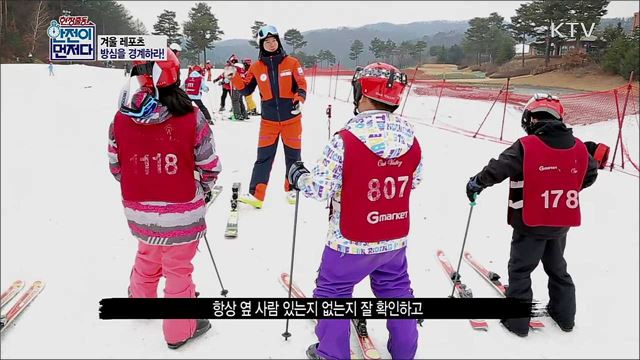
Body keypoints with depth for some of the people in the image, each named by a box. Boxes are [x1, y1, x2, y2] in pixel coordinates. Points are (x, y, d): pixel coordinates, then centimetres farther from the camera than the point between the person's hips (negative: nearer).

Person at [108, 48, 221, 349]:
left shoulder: (120, 120, -12)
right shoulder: (192, 118, -20)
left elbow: (116, 168, 0)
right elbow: (210, 167, -10)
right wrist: (204, 189, 11)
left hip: (138, 212, 4)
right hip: (181, 213, -3)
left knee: (147, 256, 30)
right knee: (178, 268, 15)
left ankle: (141, 297, 56)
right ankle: (179, 330, 32)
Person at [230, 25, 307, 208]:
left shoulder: (292, 62, -3)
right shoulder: (256, 67, 2)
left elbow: (301, 84, -2)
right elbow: (245, 90, 6)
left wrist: (299, 99, -21)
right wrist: (235, 75, -10)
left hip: (291, 118, 0)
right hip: (268, 120, 1)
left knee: (293, 156, 10)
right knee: (263, 157, 0)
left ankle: (292, 190, 28)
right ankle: (256, 195, 1)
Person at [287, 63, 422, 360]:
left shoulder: (345, 141, -23)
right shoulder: (412, 140, -7)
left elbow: (321, 188, -19)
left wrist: (298, 176, 1)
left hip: (351, 241, -5)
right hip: (395, 238, 5)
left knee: (333, 291, 16)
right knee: (396, 289, 24)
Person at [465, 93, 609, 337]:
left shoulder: (525, 146, -19)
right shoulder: (579, 148, -2)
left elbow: (497, 169, -16)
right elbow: (589, 176, 13)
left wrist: (476, 183, 0)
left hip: (530, 223, -5)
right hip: (563, 223, 5)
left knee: (520, 270, 9)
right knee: (557, 268, 24)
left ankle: (517, 320, 15)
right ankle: (565, 315, 37)